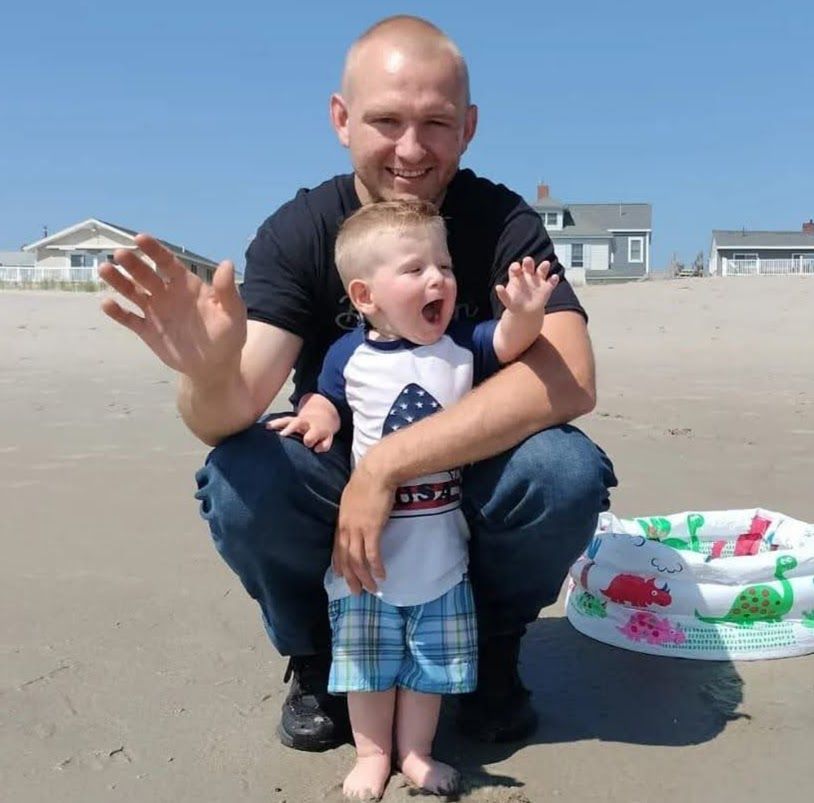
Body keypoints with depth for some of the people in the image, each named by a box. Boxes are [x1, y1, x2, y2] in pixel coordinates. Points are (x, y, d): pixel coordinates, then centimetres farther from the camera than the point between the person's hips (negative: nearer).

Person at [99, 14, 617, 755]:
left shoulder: (502, 222, -15)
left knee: (568, 472, -29)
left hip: (472, 486, 0)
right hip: (338, 487, 1)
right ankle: (316, 656, 4)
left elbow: (570, 381, -30)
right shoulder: (298, 232, -14)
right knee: (239, 482, -28)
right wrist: (210, 373, -49)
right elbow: (230, 417, -24)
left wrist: (384, 466, -35)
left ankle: (492, 646, 3)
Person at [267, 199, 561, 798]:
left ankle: (415, 752, 35)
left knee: (432, 659, 15)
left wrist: (525, 316, -37)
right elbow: (328, 397, 8)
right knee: (369, 659, 13)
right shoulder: (349, 355, -6)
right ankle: (373, 754, 34)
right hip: (366, 546, -1)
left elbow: (508, 344, -17)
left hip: (440, 549, 1)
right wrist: (317, 416, -14)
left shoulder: (461, 344, -5)